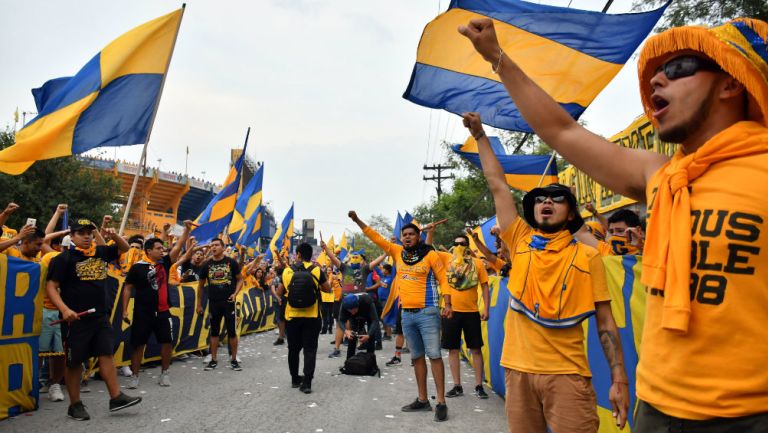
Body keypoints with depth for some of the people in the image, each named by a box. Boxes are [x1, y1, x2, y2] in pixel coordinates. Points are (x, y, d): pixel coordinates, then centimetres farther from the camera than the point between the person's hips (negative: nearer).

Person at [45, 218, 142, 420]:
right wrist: (65, 310, -24)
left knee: (107, 354, 4)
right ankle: (75, 405, 17)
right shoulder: (64, 258, -7)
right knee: (74, 362, 5)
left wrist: (114, 236, -3)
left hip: (101, 316, 5)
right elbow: (51, 286, -11)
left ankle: (116, 397, 7)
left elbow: (124, 247, 19)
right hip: (76, 318, -5)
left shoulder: (101, 252, 8)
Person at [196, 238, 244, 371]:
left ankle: (234, 360, 12)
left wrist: (235, 293, -15)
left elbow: (240, 279, 2)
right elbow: (201, 285, 11)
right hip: (213, 302, 2)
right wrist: (199, 304, 10)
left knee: (232, 331, 1)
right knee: (214, 331, 10)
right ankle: (213, 360, 18)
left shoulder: (231, 262, -3)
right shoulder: (207, 265, 3)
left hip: (228, 301, -2)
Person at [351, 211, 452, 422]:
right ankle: (422, 399, 21)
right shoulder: (397, 252, 7)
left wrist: (447, 304, -17)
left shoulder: (430, 254, -6)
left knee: (434, 355, -5)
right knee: (417, 357, 12)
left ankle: (441, 403, -1)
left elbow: (443, 280, -6)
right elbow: (376, 237, 8)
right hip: (407, 314, 5)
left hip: (427, 312, -5)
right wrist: (357, 220, 3)